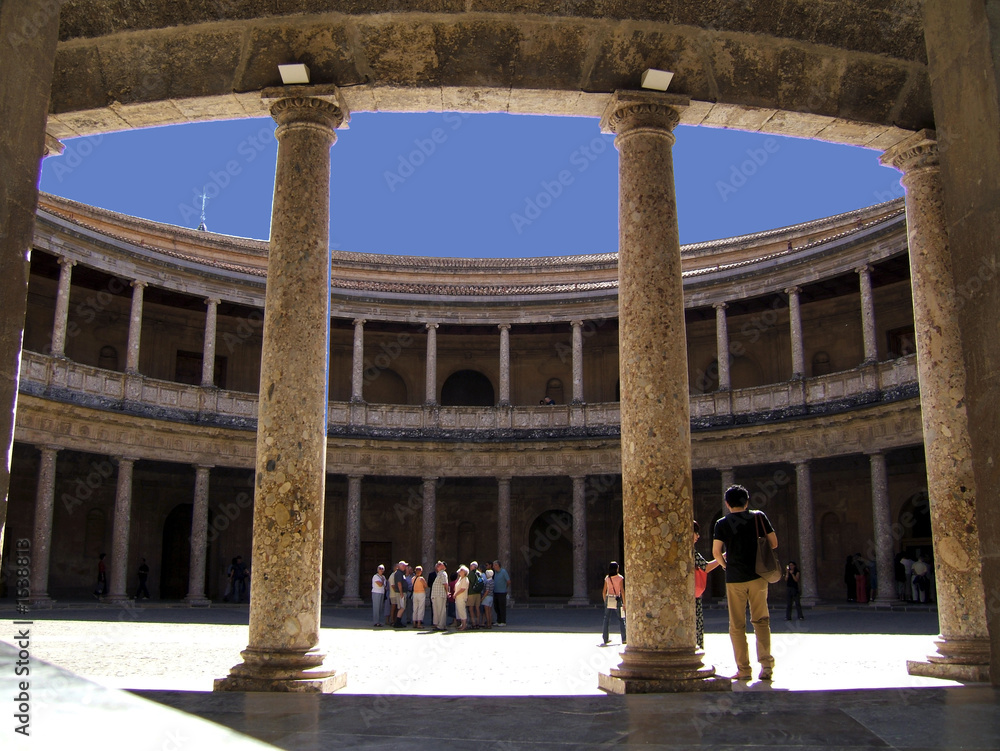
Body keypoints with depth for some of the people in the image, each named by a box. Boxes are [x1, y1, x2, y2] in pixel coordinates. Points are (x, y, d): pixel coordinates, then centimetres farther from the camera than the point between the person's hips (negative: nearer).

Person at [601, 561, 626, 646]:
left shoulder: (607, 578, 4)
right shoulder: (620, 578, -6)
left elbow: (604, 591, 5)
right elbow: (622, 591, -9)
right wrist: (624, 603, -4)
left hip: (608, 600, 3)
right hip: (617, 600, -3)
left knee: (606, 620, 8)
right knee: (621, 620, 5)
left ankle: (605, 639, 10)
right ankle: (624, 639, 1)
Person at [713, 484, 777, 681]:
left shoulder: (722, 523, -1)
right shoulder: (759, 517, 3)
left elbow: (716, 552, -8)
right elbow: (774, 543, 4)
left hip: (734, 578, -1)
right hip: (757, 576, 1)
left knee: (737, 625, 6)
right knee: (761, 620, 9)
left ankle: (744, 669, 5)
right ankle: (766, 664, -3)